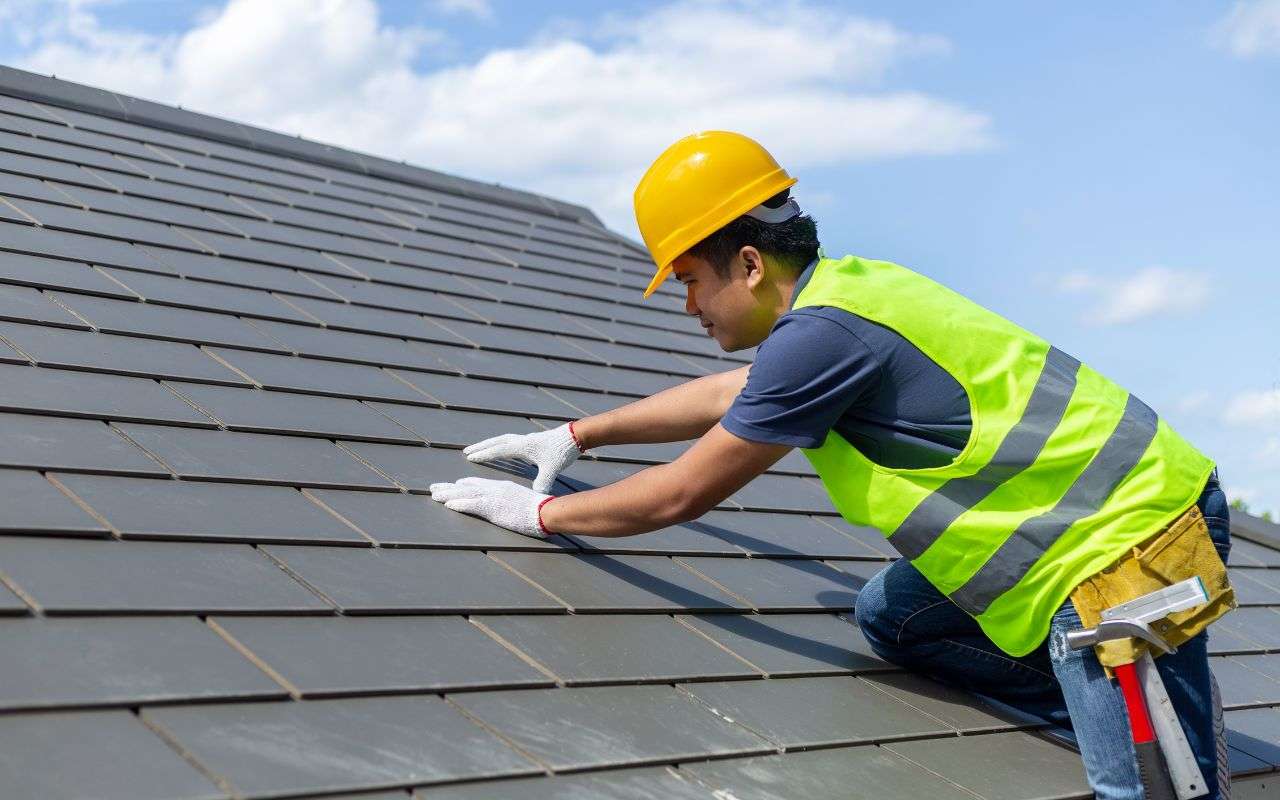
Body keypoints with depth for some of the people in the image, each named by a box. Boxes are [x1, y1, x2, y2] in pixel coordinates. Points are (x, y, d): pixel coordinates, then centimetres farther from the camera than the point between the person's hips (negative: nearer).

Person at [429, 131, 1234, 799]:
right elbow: (722, 393, 28)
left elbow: (682, 495, -11)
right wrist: (577, 436, 34)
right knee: (890, 616, 15)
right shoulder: (849, 284, 10)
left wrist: (541, 512, 4)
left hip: (1134, 542, -10)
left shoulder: (822, 333, -20)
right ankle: (1135, 709, 13)